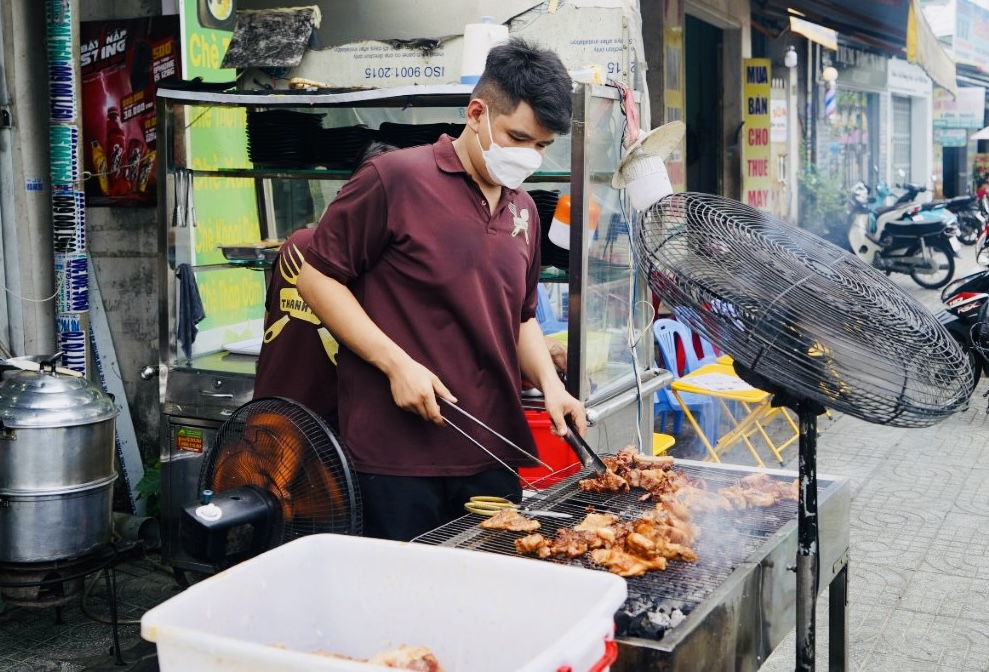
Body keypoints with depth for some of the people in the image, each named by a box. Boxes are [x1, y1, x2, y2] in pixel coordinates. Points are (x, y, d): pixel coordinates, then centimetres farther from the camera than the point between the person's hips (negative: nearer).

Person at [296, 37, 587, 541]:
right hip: (397, 457, -6)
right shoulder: (395, 178, -8)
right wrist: (397, 363, -15)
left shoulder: (522, 210, 13)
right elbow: (317, 277, -7)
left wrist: (550, 384, 5)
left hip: (492, 456, 7)